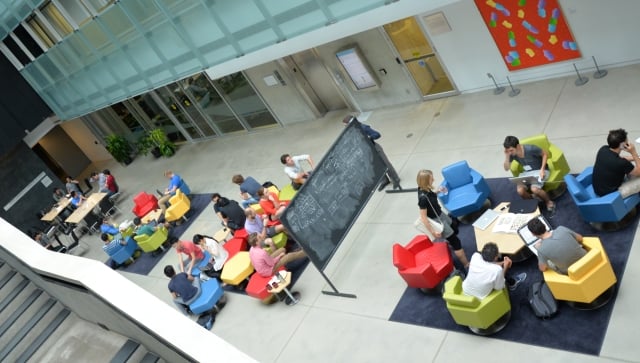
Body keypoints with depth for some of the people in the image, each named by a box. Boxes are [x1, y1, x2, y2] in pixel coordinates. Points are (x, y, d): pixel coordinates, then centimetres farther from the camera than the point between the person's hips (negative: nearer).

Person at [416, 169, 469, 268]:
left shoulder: (424, 189, -13)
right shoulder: (423, 198, -37)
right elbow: (423, 217, -31)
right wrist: (433, 232, -24)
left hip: (440, 214, 9)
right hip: (436, 220, -9)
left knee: (455, 229, 31)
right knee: (456, 241, 3)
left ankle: (449, 244, 61)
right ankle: (466, 264, 19)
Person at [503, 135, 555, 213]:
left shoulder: (530, 149, -27)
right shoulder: (511, 153, -13)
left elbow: (545, 154, -13)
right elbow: (506, 168, -8)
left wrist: (542, 169, -20)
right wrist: (507, 156, -24)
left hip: (539, 171, -4)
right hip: (527, 173, 5)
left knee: (534, 189, -32)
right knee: (520, 191, -25)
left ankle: (549, 202, -1)